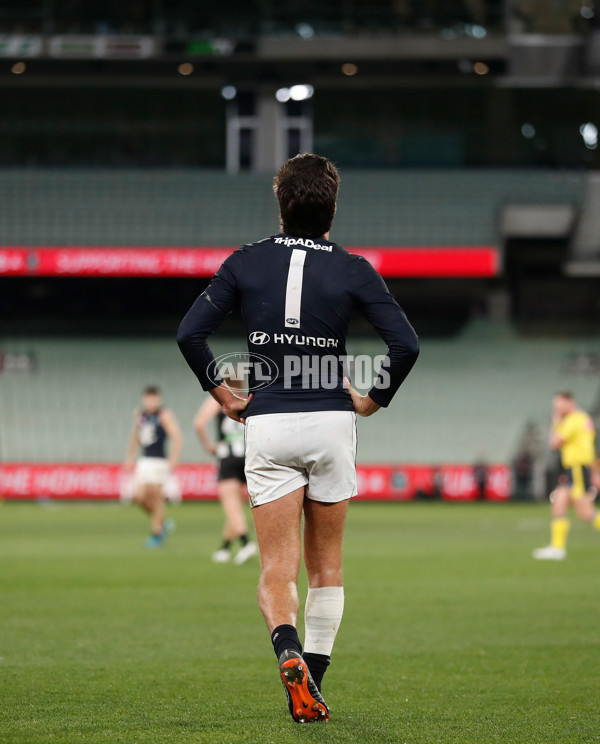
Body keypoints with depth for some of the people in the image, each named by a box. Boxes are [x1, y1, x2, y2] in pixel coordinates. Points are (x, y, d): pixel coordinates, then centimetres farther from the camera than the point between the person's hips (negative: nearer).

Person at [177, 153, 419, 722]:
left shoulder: (246, 262, 2)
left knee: (277, 568, -1)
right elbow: (406, 343, -11)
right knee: (326, 563, 14)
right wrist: (374, 398, 4)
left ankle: (290, 655, -30)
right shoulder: (351, 269, -2)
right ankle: (313, 687, 14)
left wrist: (222, 394, 8)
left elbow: (190, 332, -3)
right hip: (331, 421, 0)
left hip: (266, 424, 0)